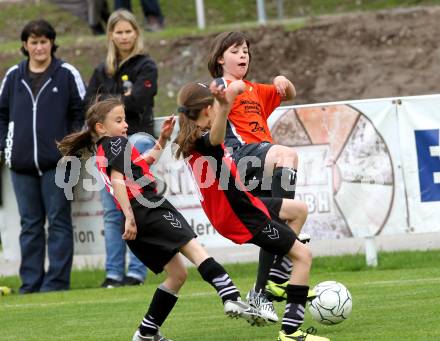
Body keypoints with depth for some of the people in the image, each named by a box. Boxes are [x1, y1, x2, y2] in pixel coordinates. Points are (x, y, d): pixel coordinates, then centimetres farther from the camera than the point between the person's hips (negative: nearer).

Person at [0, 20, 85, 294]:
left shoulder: (67, 74, 2)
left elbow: (82, 113, 3)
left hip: (57, 162, -3)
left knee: (59, 221, -2)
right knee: (30, 223, 7)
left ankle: (57, 280, -2)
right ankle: (31, 282, 9)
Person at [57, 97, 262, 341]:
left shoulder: (103, 154, 27)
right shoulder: (117, 144, 0)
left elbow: (142, 163, 38)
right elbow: (117, 180, -15)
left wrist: (162, 139, 31)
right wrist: (129, 216, -22)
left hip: (136, 222, 9)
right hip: (149, 209, -9)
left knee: (177, 274, 12)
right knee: (193, 248, -18)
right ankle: (231, 298, -36)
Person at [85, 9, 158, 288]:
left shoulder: (146, 66, 2)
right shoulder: (102, 71, 17)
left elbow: (136, 101, -12)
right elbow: (89, 104, 8)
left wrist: (105, 100, -4)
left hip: (136, 137, -5)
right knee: (112, 213, 4)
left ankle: (136, 272, -8)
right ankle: (113, 273, 6)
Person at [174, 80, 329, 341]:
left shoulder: (192, 141, 1)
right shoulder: (204, 143, -28)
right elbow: (216, 135, -54)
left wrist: (231, 93, 37)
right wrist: (223, 105, -75)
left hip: (242, 205, 10)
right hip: (244, 219, -10)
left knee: (299, 209, 26)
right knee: (304, 255, -4)